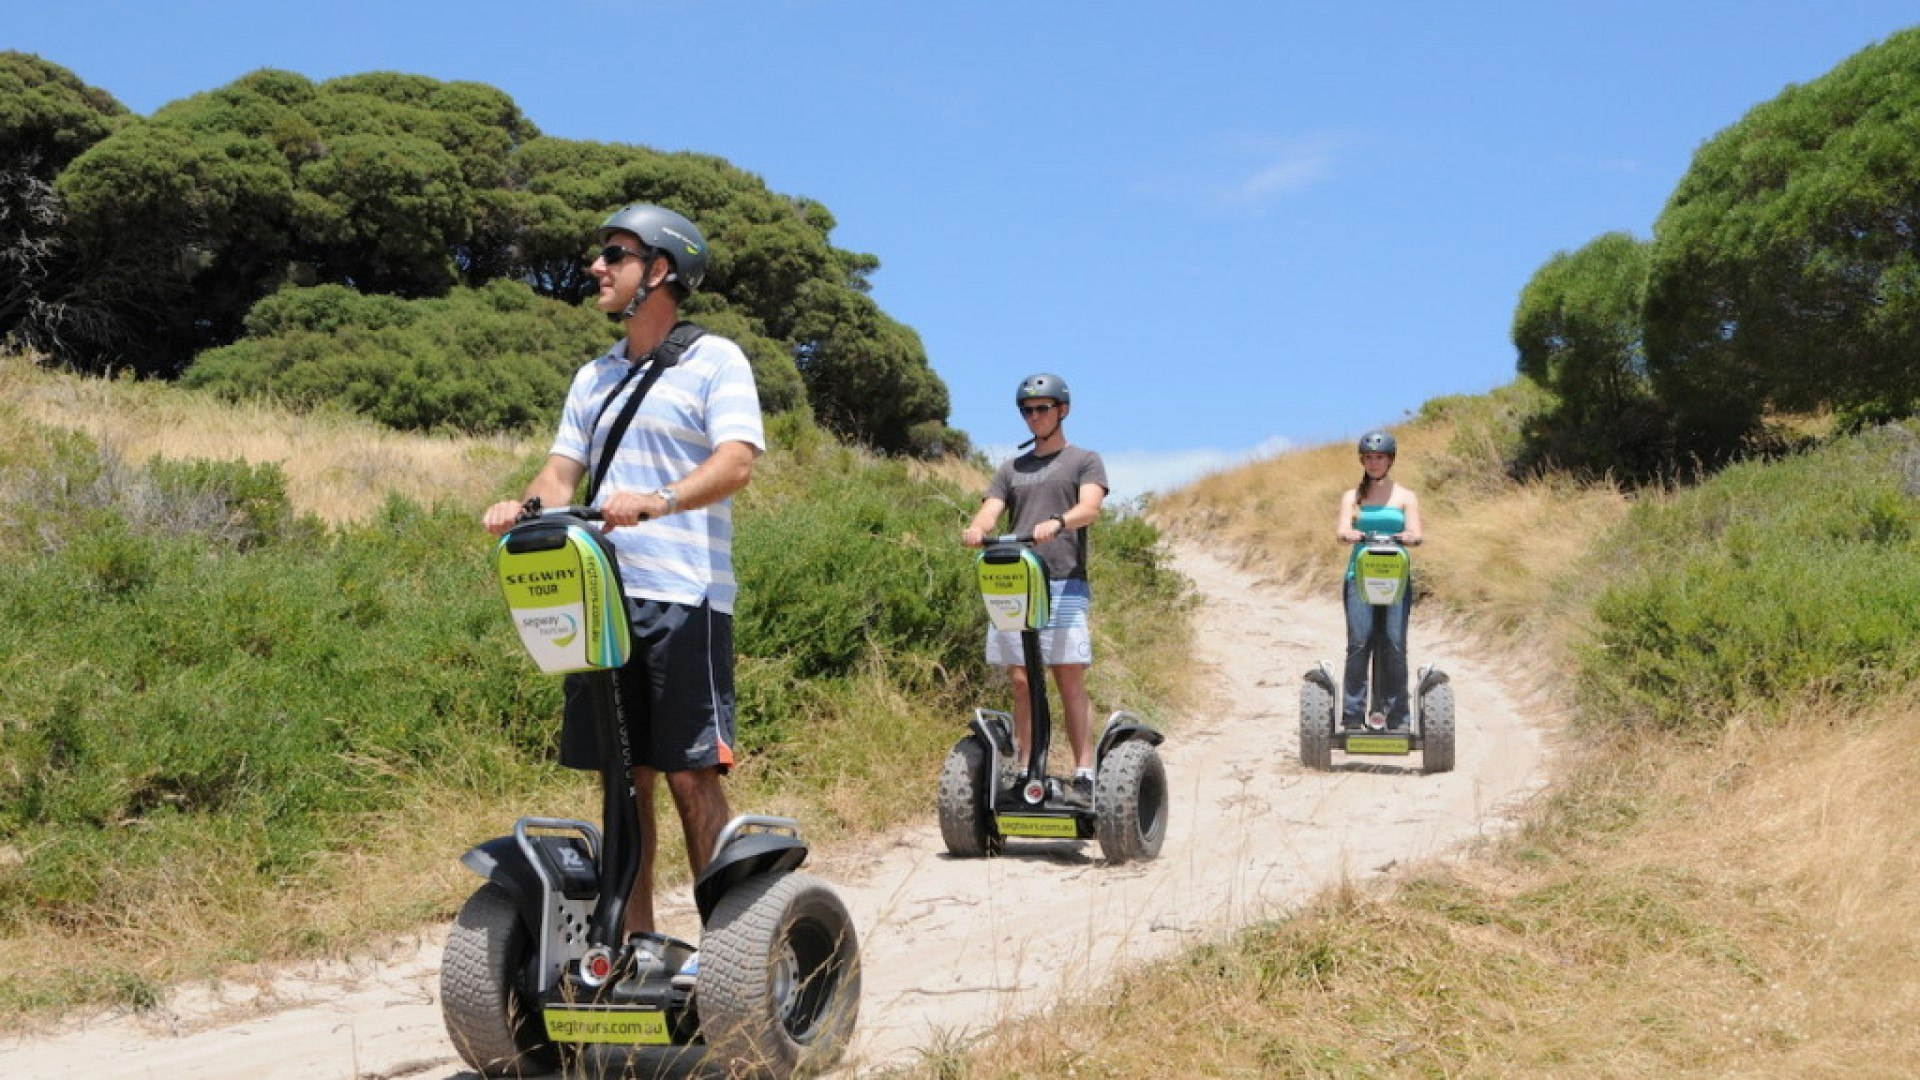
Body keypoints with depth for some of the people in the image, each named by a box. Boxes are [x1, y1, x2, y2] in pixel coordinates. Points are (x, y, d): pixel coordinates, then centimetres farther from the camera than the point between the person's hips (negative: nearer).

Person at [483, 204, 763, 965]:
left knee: (690, 775, -6)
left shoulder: (713, 360, 1)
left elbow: (737, 461, -13)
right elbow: (563, 469, 16)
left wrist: (659, 502, -29)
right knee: (622, 775, 8)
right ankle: (633, 938, 16)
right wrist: (527, 505, -7)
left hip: (682, 596, -6)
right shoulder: (594, 376, 21)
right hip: (601, 594, 6)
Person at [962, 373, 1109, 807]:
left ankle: (1084, 775, -9)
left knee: (1070, 680, -9)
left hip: (1064, 584, -4)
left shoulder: (1085, 461, 11)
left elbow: (1090, 507, -8)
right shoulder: (1013, 469, 23)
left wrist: (1056, 522, -29)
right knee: (1021, 681, 3)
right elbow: (990, 510, 8)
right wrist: (976, 529, -17)